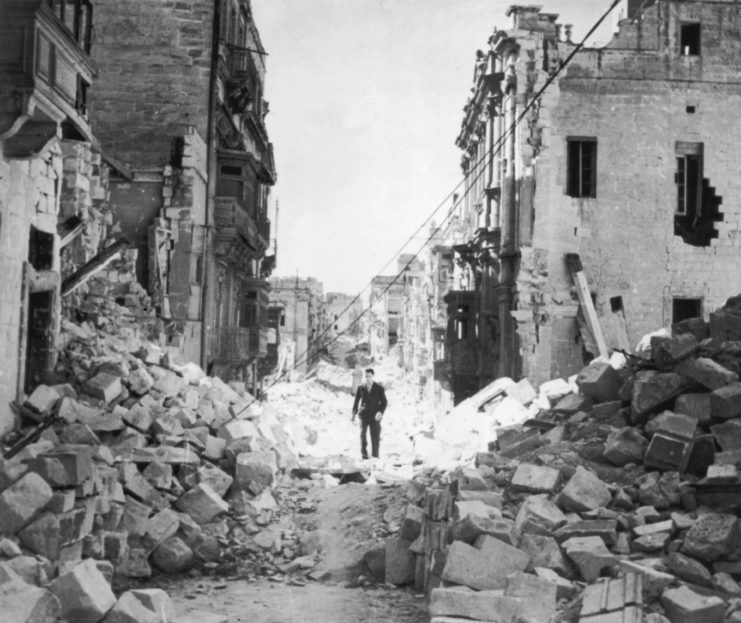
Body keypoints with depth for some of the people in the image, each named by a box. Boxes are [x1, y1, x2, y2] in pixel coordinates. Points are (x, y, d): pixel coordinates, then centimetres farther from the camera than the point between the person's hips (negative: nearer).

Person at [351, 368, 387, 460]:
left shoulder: (379, 388, 3)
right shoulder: (361, 388, 7)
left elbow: (384, 402, 2)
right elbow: (356, 401, 13)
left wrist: (380, 412, -15)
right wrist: (354, 413, 4)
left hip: (375, 416, -1)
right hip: (363, 415, 1)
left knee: (375, 436, 0)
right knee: (363, 433, -15)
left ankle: (375, 456, 10)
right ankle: (364, 453, -10)